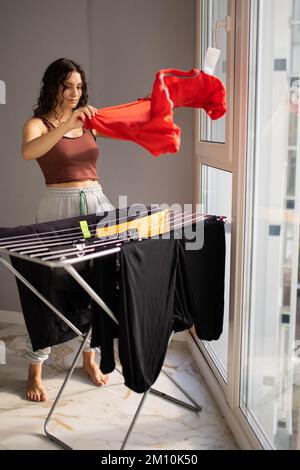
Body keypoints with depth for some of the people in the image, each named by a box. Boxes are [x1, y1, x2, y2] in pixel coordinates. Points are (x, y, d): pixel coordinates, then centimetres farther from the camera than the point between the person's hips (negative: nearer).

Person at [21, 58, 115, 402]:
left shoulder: (89, 121, 13)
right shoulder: (38, 124, -2)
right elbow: (28, 152, -24)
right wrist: (68, 122, -31)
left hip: (96, 203, 5)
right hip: (59, 207, -5)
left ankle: (89, 357, 29)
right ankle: (35, 370, 13)